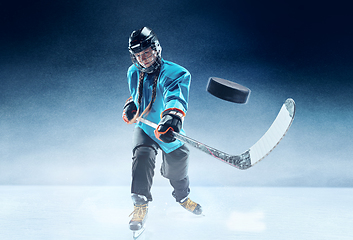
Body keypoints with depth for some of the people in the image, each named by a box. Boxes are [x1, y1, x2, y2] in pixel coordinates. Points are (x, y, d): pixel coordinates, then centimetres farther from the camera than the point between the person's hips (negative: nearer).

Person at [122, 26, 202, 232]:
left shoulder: (174, 74, -22)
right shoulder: (133, 73, -1)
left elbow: (176, 97, -43)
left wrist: (172, 117, -64)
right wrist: (130, 107, 0)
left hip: (169, 131, -2)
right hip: (145, 128, 2)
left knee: (177, 169, 10)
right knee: (142, 156, -27)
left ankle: (183, 197, 44)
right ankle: (141, 204, -19)